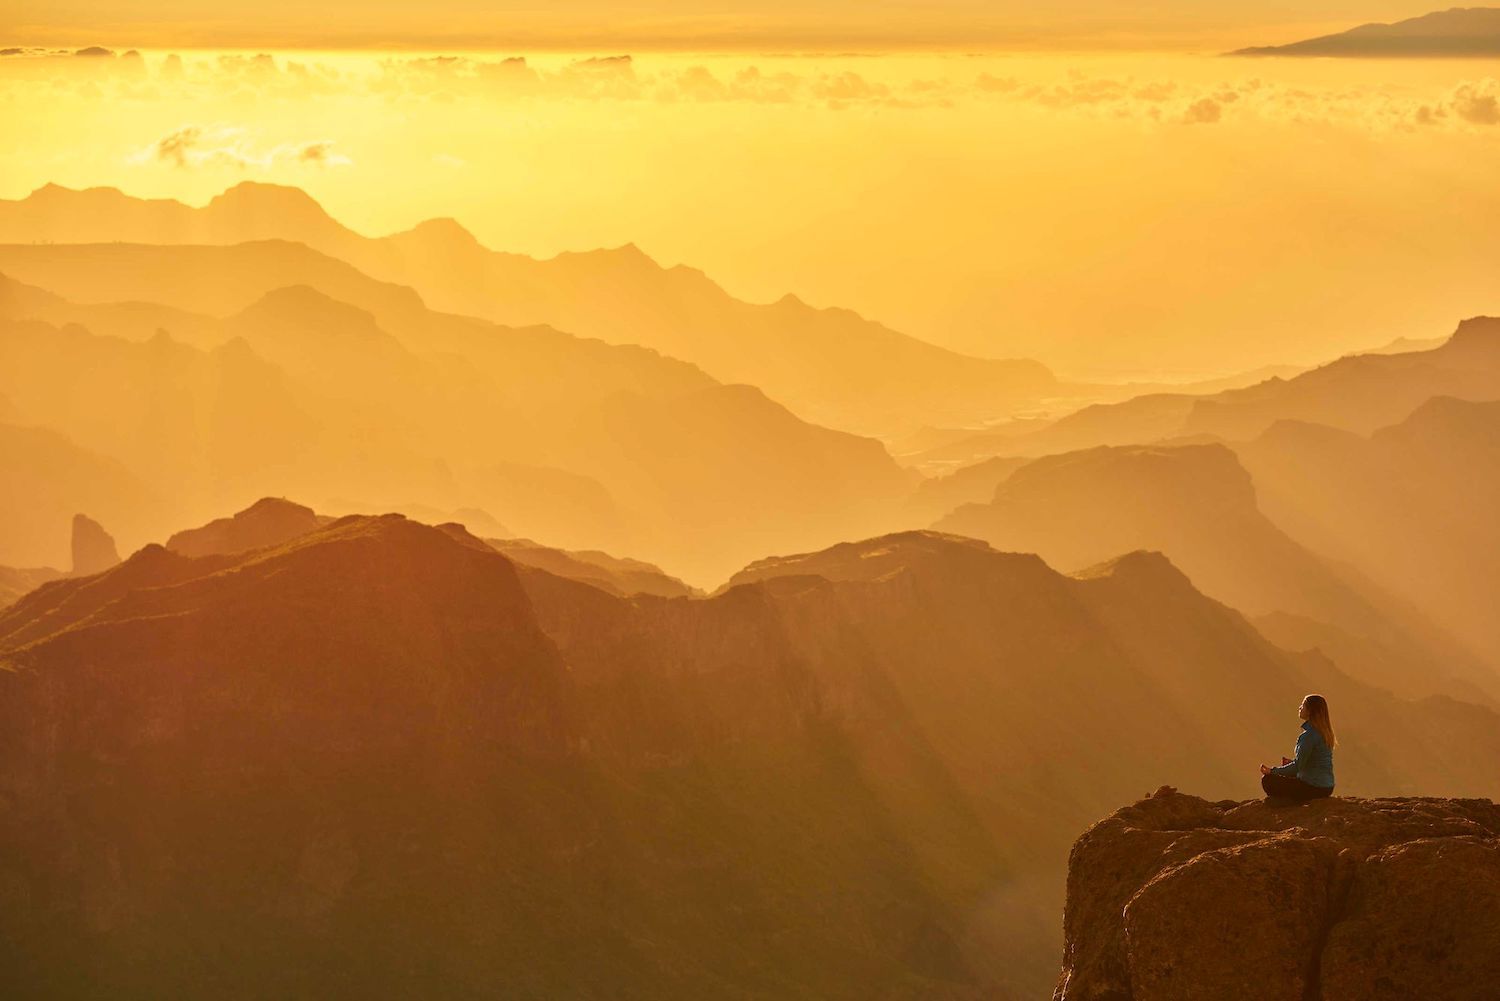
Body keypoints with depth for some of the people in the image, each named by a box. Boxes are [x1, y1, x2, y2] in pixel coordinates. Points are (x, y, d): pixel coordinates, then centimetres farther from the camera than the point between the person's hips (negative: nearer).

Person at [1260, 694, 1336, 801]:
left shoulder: (1308, 736, -20)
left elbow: (1297, 767, -19)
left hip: (1313, 788, -9)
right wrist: (1291, 762, 17)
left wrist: (1272, 771, -10)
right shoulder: (1324, 732, 9)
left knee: (1267, 780, -2)